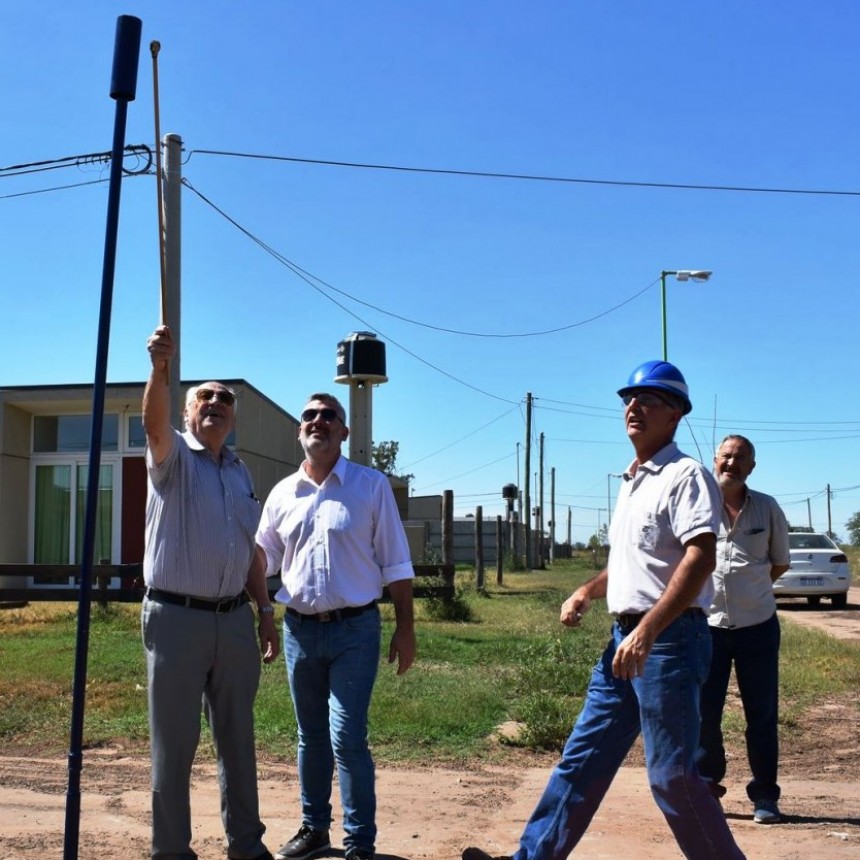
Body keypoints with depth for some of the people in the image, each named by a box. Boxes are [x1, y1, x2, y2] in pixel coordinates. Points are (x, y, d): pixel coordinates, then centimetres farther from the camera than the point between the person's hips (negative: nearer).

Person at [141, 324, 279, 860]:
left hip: (235, 619, 5)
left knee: (238, 738, 14)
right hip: (177, 617, -5)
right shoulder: (173, 457, -1)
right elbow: (154, 424, -25)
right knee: (174, 743, 3)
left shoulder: (241, 474, 15)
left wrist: (266, 612, 13)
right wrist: (161, 368, -44)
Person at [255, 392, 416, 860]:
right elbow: (260, 557, 16)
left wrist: (405, 628, -5)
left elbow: (395, 564, -2)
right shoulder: (282, 493, 7)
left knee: (346, 738, -9)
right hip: (299, 629, 4)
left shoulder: (371, 486, -3)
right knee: (310, 737, 15)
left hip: (354, 629, -4)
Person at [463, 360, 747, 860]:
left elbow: (700, 558, -24)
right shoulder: (632, 483, 18)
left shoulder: (685, 475, -11)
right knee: (583, 758, 11)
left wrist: (647, 631, -31)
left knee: (671, 775, -4)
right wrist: (587, 592, 13)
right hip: (626, 639, 9)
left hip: (670, 638, -9)